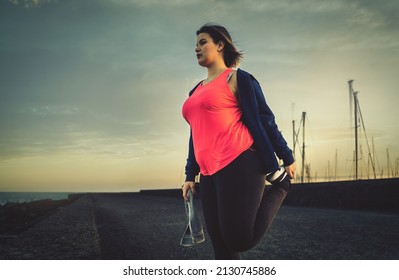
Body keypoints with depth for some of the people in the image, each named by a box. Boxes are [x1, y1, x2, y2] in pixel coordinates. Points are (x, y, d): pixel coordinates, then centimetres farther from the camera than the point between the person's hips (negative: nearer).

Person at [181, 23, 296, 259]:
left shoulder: (237, 78, 2)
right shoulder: (196, 92, 22)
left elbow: (264, 120, -1)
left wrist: (286, 158, -1)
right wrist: (190, 176, 19)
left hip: (239, 165, -7)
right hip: (210, 174, 7)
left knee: (240, 240, -10)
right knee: (221, 245, 6)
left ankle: (282, 184, 12)